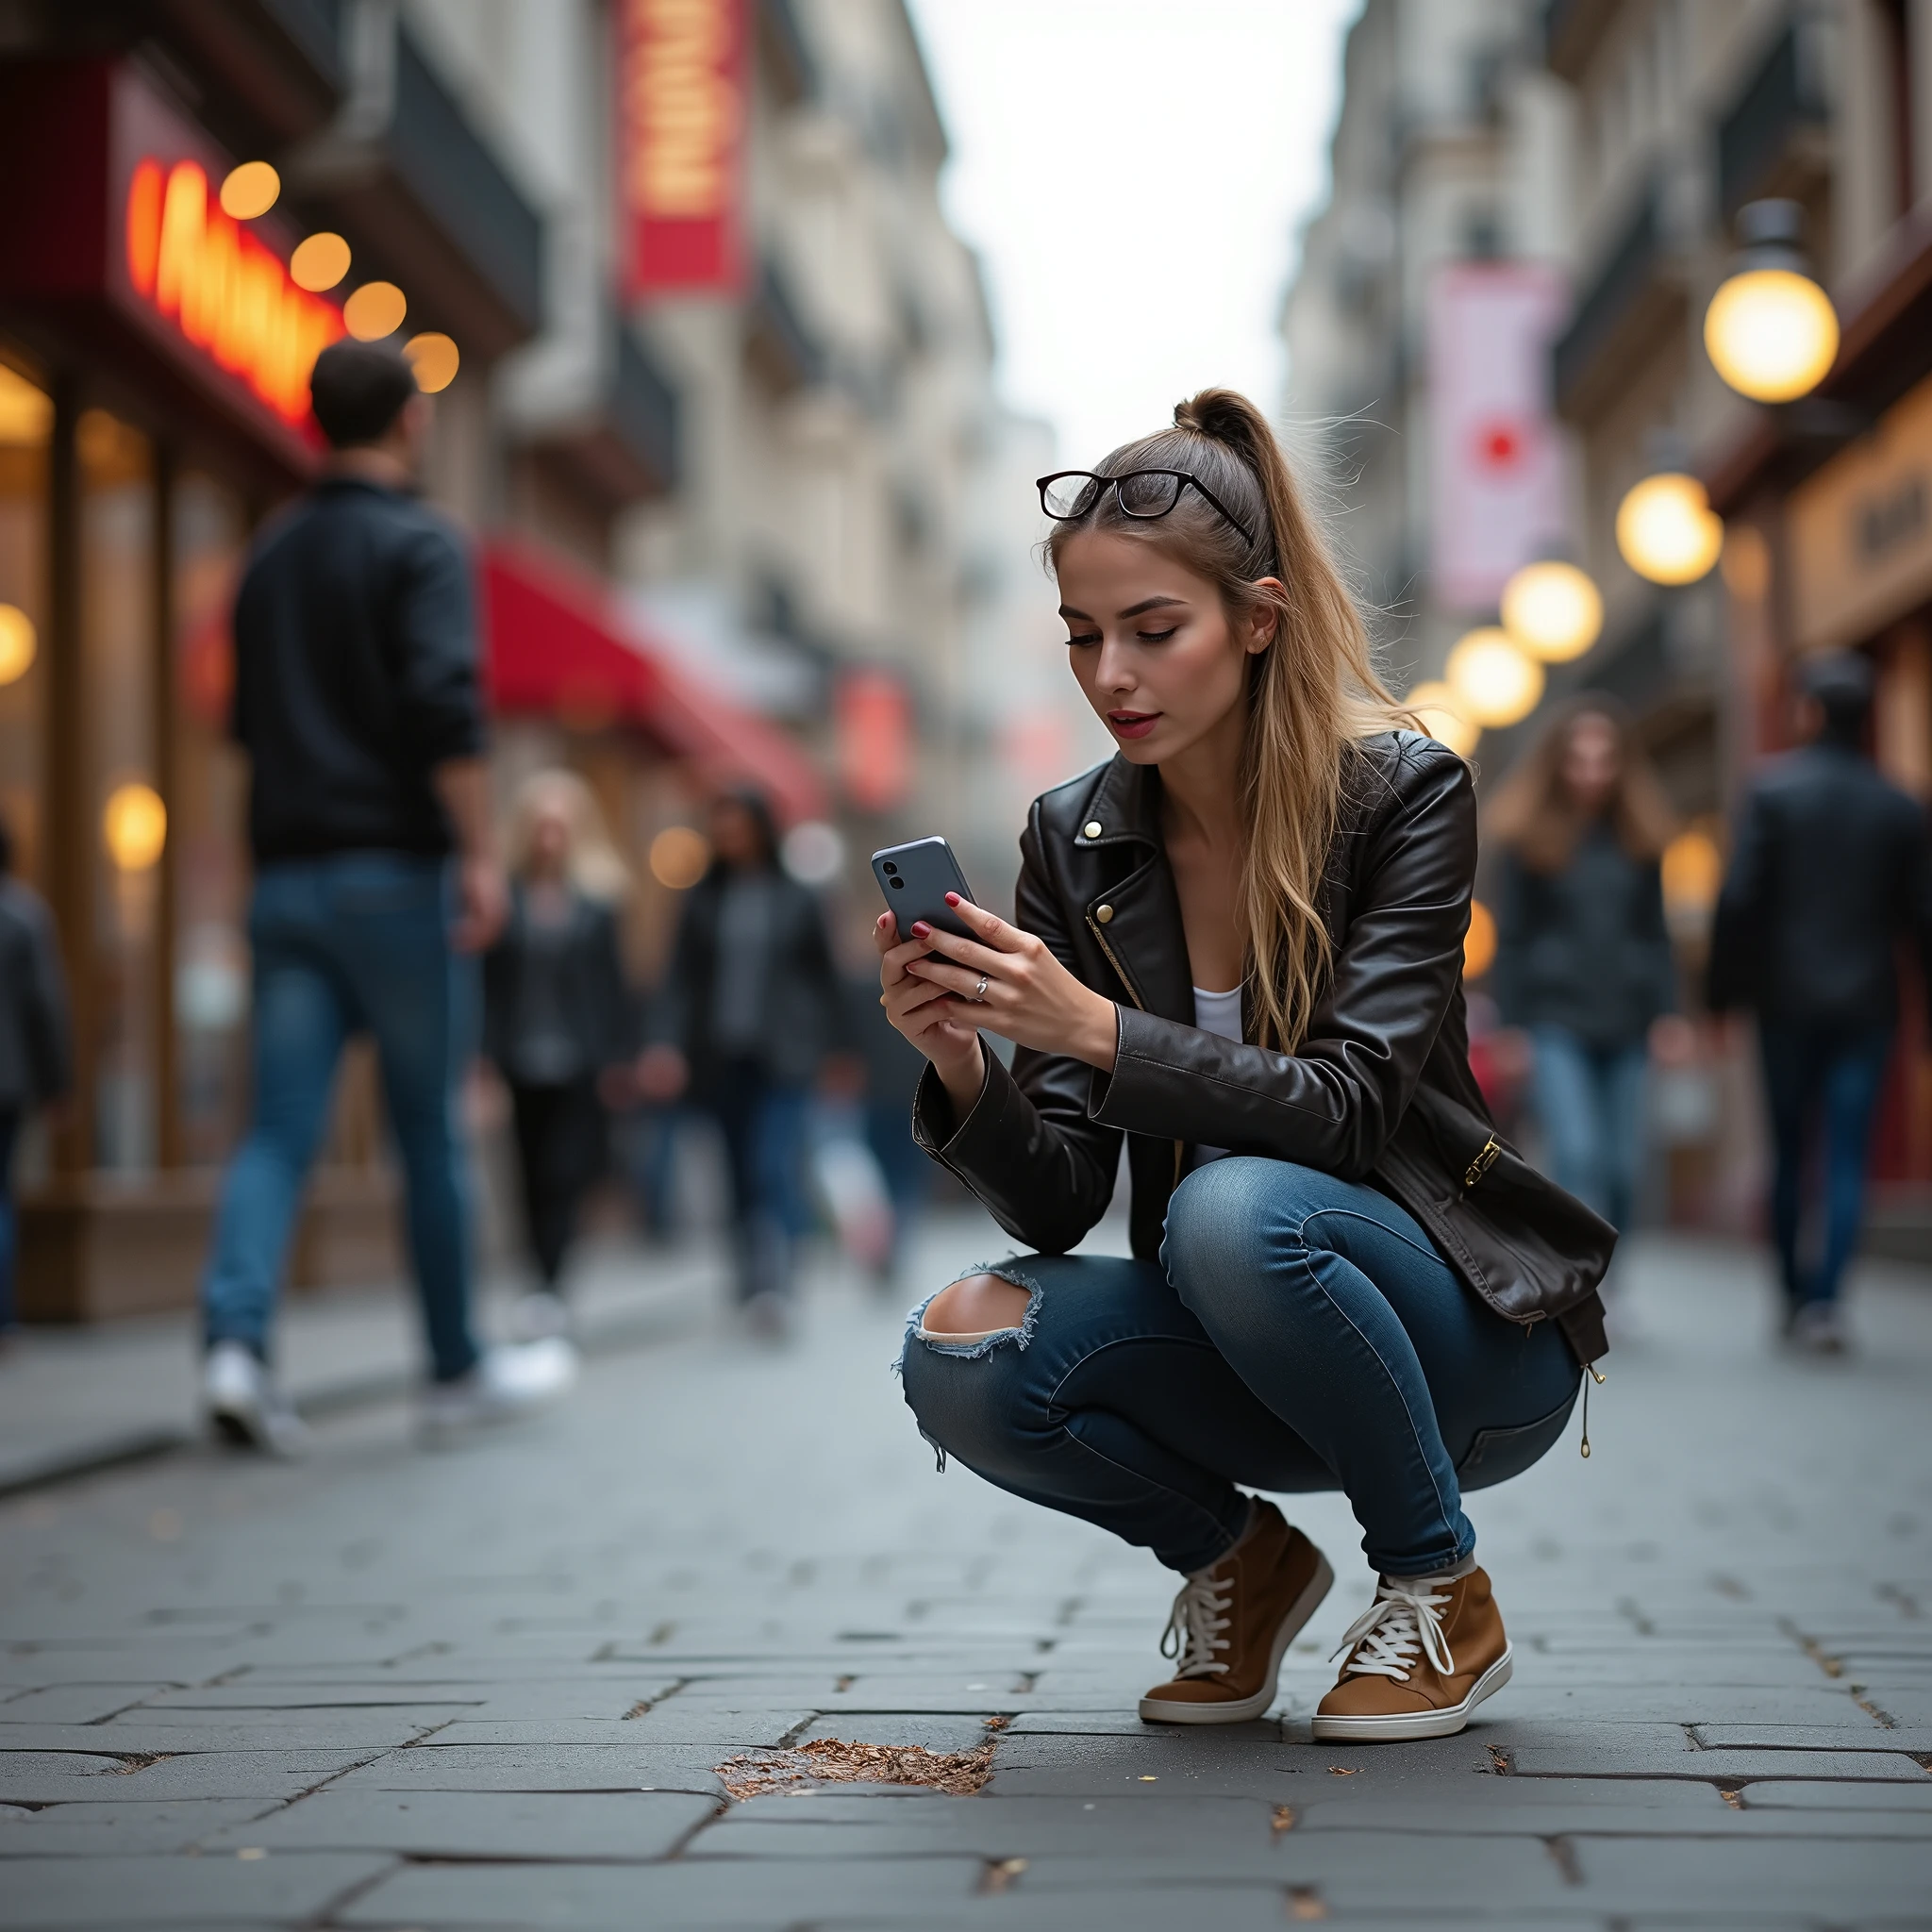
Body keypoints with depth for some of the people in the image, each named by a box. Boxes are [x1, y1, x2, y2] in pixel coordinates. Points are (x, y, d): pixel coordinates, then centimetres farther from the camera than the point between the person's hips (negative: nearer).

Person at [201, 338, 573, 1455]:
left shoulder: (270, 557, 16)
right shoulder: (420, 545, -5)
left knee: (282, 1124, 1)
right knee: (431, 1130, 4)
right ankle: (459, 1372, 14)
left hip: (287, 872, 6)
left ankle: (237, 1339, -17)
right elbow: (446, 710, -18)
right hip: (393, 869, -5)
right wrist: (481, 855, -17)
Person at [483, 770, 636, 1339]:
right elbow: (487, 984, 1)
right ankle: (550, 1286, 17)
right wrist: (486, 1054, -5)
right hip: (521, 1063, 1)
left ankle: (550, 1288, -13)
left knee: (564, 1176, -10)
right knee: (536, 1180, 7)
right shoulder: (504, 897, 1)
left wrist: (619, 1058, 2)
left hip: (580, 1062, -1)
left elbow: (612, 982, 5)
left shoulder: (596, 897, 3)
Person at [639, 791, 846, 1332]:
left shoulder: (796, 899, 3)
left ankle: (775, 1282, -25)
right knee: (742, 1177, 6)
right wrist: (666, 1043, -10)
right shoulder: (703, 901, 7)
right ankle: (752, 1283, 16)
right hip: (720, 1059, 3)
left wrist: (833, 1051, 5)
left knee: (772, 1168, -18)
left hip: (782, 1058, -3)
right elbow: (681, 979, 3)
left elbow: (823, 977, 6)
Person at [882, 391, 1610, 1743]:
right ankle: (1239, 1559, 6)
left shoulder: (1404, 793, -13)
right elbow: (1059, 1203, -6)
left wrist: (1099, 1030, -35)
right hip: (1249, 1350, 4)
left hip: (1471, 1335, -4)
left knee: (1234, 1207, -35)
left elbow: (1348, 1109, -23)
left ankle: (1444, 1593, -9)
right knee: (964, 1354, -24)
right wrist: (961, 1068, -26)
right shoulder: (1075, 844, -2)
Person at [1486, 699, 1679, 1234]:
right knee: (1579, 1157, -16)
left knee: (1622, 1167, 5)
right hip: (1557, 1023, -3)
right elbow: (1511, 938, 0)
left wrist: (1665, 1012, 5)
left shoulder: (1638, 838, 7)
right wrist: (1513, 1025, -4)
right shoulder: (1530, 838, -1)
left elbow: (1654, 931, 12)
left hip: (1625, 1027, 4)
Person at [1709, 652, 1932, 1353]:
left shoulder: (1772, 789, -4)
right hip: (1866, 1005, 1)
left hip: (1787, 1003, -1)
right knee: (1848, 1157, -1)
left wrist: (1724, 993, -2)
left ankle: (1794, 1289, 17)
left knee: (1789, 1151, 11)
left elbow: (1739, 899, -9)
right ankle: (1823, 1300, -11)